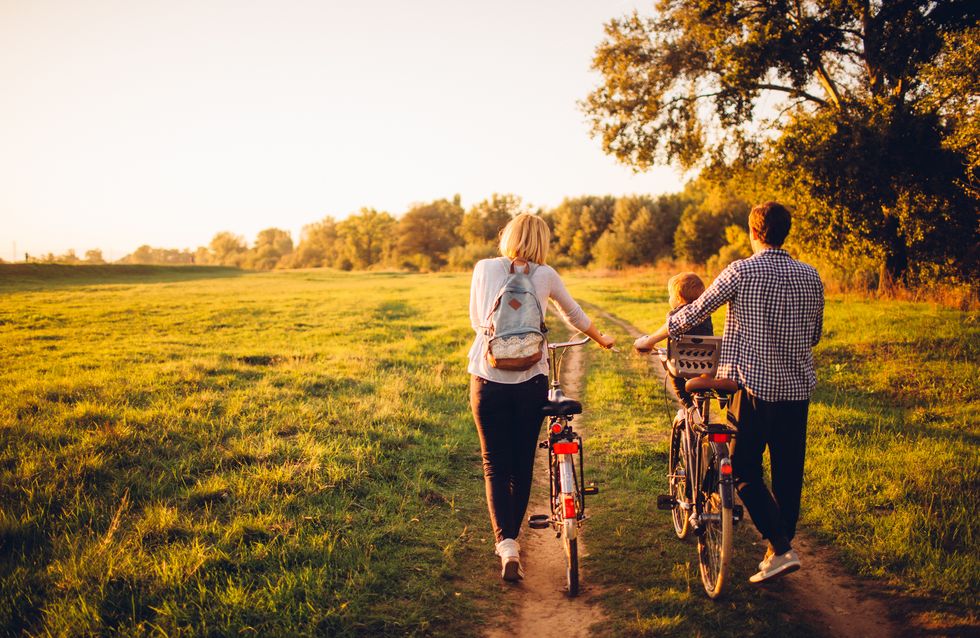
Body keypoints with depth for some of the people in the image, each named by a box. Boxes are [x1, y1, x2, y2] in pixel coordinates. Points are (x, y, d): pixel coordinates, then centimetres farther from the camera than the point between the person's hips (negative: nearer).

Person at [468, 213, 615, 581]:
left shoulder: (484, 269, 3)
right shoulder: (545, 275, 3)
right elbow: (574, 315, 20)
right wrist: (600, 339, 39)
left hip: (488, 380, 0)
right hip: (530, 381, 0)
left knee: (495, 465, 7)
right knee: (522, 465, 16)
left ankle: (506, 545, -8)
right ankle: (511, 538, 28)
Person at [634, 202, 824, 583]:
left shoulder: (742, 272, -9)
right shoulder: (811, 277, 5)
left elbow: (694, 313, -6)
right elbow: (815, 335, 15)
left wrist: (650, 340, 7)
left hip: (755, 384, -5)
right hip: (797, 386, 5)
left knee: (744, 469, 6)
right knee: (788, 472, 13)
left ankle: (781, 548, -2)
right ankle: (781, 547, 23)